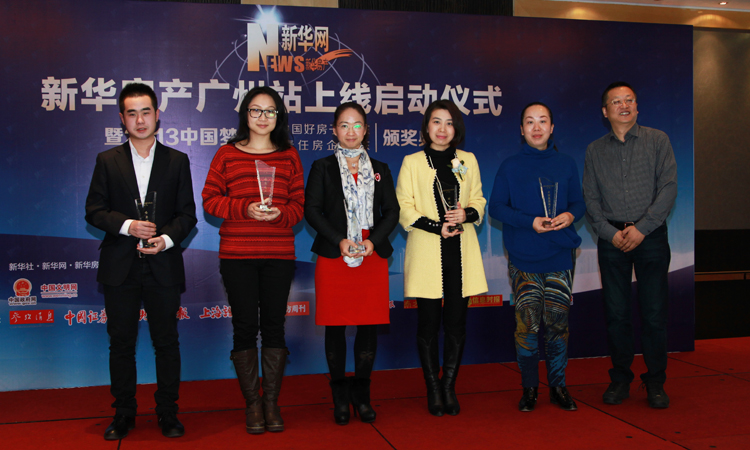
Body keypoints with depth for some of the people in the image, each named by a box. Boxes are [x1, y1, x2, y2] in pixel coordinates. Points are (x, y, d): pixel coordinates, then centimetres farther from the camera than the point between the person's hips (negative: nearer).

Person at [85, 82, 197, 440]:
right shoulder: (107, 160, 8)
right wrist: (127, 225, -14)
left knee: (167, 341, 4)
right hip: (120, 267, 1)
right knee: (121, 342, 7)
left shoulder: (177, 161, 7)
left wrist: (167, 238, -13)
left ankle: (168, 414, 16)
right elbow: (94, 211, 3)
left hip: (163, 266, 0)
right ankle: (123, 414, 20)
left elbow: (187, 214, 4)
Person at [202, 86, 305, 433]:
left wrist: (280, 213, -13)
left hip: (279, 254, 1)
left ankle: (272, 401, 16)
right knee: (244, 326, 3)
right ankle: (252, 402, 16)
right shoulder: (227, 154, 6)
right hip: (237, 254, -1)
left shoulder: (289, 156, 9)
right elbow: (210, 198, 2)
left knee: (274, 325, 4)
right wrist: (245, 209, -12)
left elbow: (300, 203, 7)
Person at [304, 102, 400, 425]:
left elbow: (392, 211, 9)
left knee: (369, 324, 2)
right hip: (333, 256, -2)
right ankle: (340, 396, 14)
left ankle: (362, 395, 16)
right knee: (336, 326, 1)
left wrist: (373, 241, -8)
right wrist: (340, 240, -13)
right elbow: (311, 210, -1)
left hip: (373, 255, 2)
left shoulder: (380, 169, 14)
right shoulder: (323, 167, 8)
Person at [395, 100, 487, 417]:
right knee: (428, 322, 1)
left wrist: (467, 214, -8)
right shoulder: (412, 163, 4)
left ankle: (449, 387, 16)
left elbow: (479, 201, 14)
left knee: (456, 322, 4)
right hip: (426, 254, -2)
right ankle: (433, 389, 13)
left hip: (461, 253, 3)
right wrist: (437, 226, -13)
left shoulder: (468, 161, 12)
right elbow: (403, 209, -2)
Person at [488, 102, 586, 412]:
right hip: (524, 259, -2)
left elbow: (579, 201, 14)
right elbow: (496, 207, 1)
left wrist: (570, 215, -9)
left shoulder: (566, 165, 10)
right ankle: (529, 388, 13)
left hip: (560, 258, 2)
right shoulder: (510, 167, 3)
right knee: (527, 324, -2)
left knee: (557, 323, 5)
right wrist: (529, 222, -13)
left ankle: (558, 386, 19)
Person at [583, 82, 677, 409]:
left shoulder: (657, 140, 5)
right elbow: (590, 199, 6)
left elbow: (669, 188, -2)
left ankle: (655, 382, 14)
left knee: (655, 313, 0)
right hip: (612, 238, 1)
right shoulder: (594, 151, 10)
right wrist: (611, 233, -8)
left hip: (651, 235, -1)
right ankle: (620, 379, 17)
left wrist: (642, 228, -11)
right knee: (616, 312, 3)